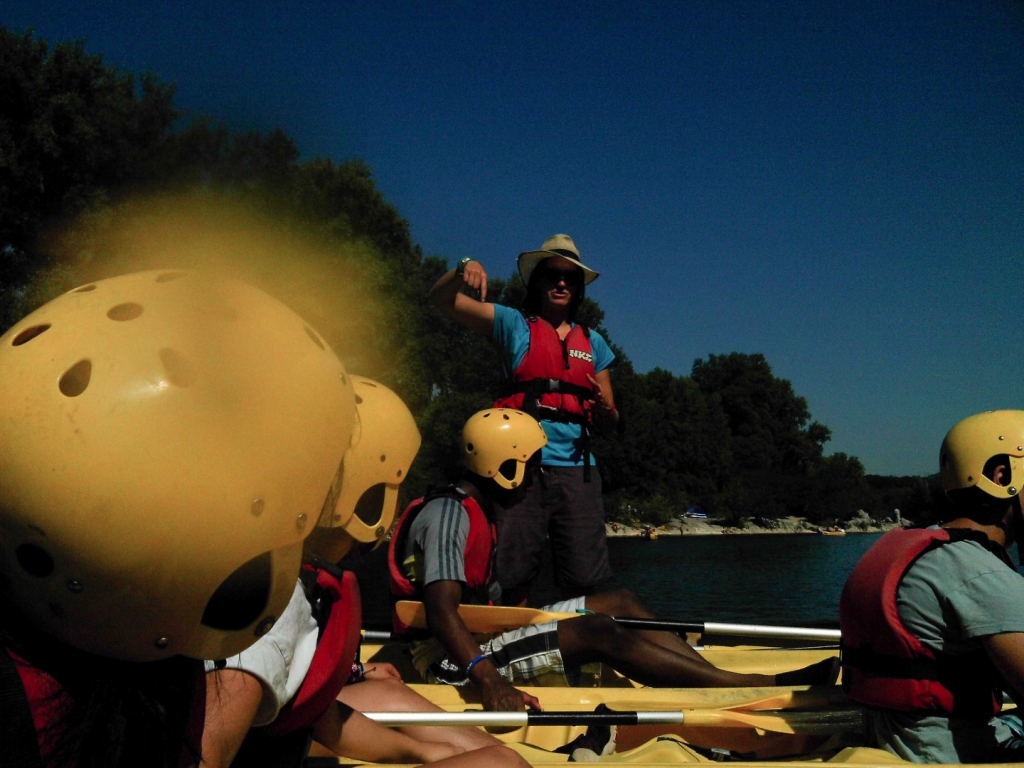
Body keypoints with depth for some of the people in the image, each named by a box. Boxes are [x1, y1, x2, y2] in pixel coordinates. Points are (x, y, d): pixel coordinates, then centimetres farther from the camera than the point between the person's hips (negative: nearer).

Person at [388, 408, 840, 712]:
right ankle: (762, 688, -26)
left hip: (480, 641, 11)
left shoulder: (477, 513, 15)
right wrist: (487, 678, -43)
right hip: (452, 665, -10)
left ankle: (712, 680, -10)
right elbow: (441, 612, -31)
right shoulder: (447, 514, -18)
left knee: (620, 604, 1)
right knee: (597, 632, -26)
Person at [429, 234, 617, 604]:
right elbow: (442, 299, 5)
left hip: (576, 469, 2)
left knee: (583, 581, -4)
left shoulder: (593, 343, 18)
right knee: (514, 577, -3)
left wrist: (604, 409, -5)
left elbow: (607, 425, 18)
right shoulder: (514, 324, 11)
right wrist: (462, 269, -15)